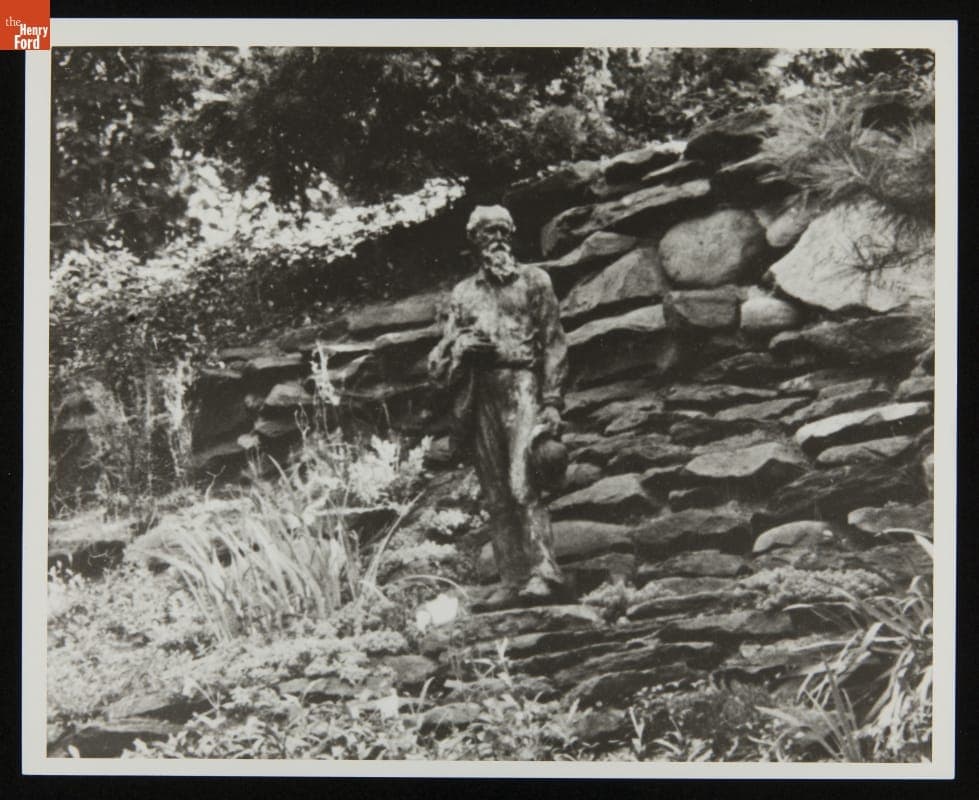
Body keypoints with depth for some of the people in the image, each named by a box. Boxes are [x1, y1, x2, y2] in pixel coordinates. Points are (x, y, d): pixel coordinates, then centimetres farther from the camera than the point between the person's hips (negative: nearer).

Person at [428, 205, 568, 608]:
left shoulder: (534, 281, 10)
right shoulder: (463, 293, 19)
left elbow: (554, 344, 3)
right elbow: (439, 362, 16)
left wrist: (552, 402, -7)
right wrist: (459, 346, -8)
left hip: (521, 386, -4)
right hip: (481, 396, 4)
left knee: (522, 486, -19)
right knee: (495, 496, 1)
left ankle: (543, 572, -20)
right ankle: (511, 579, 3)